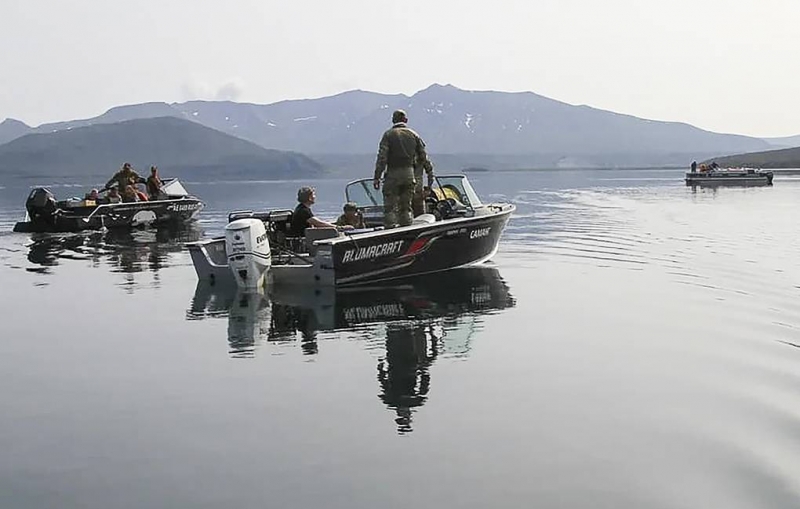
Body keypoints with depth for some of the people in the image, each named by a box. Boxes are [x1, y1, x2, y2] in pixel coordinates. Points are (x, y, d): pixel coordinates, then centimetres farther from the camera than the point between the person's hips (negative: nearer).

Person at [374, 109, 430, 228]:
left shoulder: (388, 134, -3)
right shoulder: (413, 135, 9)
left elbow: (382, 157, -10)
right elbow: (423, 157, 10)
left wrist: (377, 177, -10)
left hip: (393, 173, -4)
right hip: (409, 173, 4)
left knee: (390, 207, -1)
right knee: (406, 206, 11)